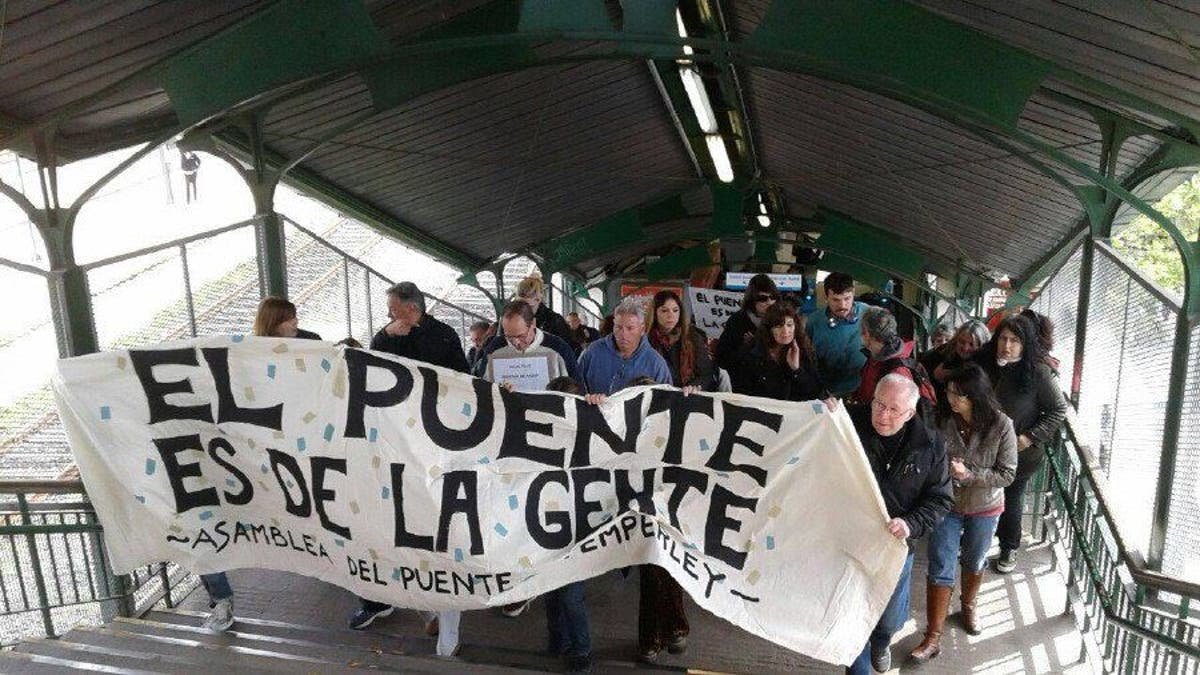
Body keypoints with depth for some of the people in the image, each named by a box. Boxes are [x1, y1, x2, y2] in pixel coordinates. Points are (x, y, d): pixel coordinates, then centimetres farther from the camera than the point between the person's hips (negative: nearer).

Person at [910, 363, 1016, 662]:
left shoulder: (1001, 426, -19)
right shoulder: (942, 421, -17)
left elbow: (1007, 474, -14)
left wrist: (969, 475, -26)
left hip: (984, 508, 0)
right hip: (947, 505, 0)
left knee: (974, 562, 23)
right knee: (940, 569, 1)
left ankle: (968, 606, 52)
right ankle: (933, 638, 11)